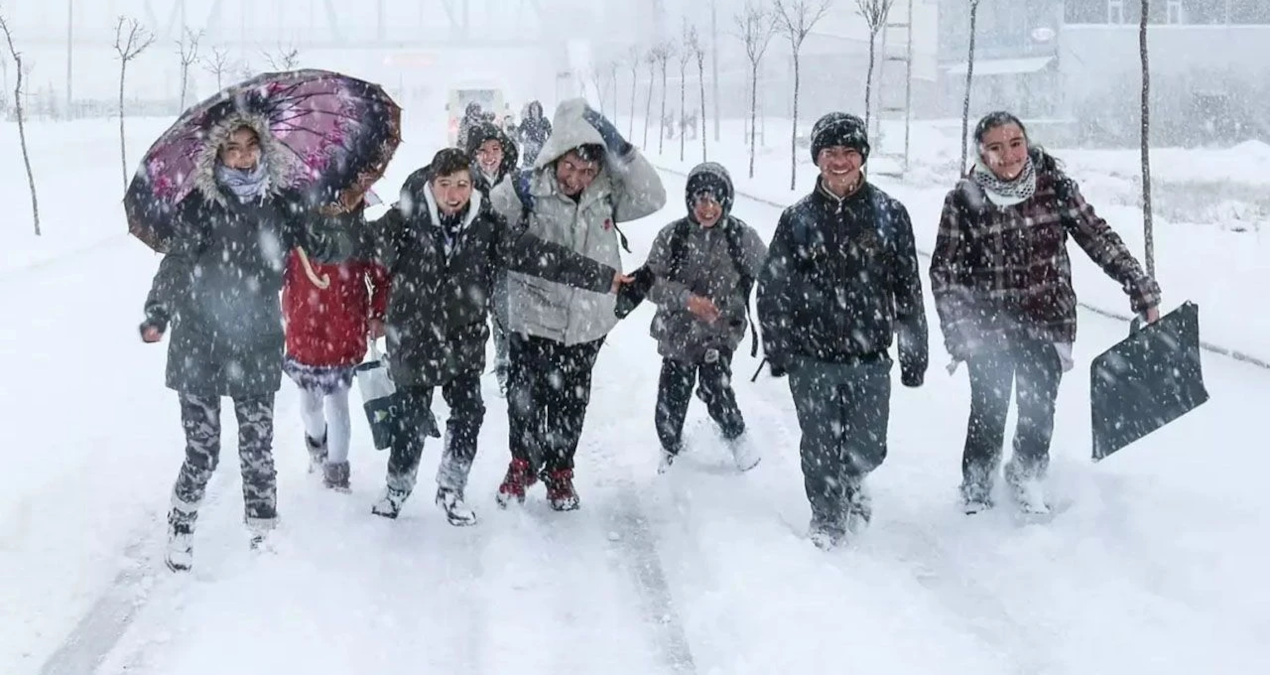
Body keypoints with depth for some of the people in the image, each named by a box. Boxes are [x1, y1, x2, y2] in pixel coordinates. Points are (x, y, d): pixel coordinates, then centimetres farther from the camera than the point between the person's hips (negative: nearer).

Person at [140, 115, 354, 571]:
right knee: (202, 452, 0)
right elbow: (176, 264, -6)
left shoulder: (282, 204, 2)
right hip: (199, 347, -2)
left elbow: (326, 246, 3)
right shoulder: (199, 205, -5)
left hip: (257, 348, 2)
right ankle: (180, 529, 23)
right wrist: (156, 316, -16)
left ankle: (263, 535, 21)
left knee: (258, 450, 6)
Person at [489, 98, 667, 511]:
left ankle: (559, 471, 36)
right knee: (525, 397, 13)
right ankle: (522, 465, 37)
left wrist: (620, 150, -20)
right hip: (533, 317, -2)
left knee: (570, 403, 15)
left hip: (587, 321, 2)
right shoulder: (526, 190, -14)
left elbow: (652, 197, -13)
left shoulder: (606, 193, -6)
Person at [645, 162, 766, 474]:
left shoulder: (742, 237, -8)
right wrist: (687, 299, -24)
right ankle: (671, 449, 37)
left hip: (722, 331, -1)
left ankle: (736, 436, 8)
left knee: (714, 386, -22)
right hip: (677, 331, 1)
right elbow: (652, 282, -10)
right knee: (670, 402, 6)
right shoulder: (672, 236, -8)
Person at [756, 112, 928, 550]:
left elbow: (908, 289, 3)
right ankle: (827, 517, 26)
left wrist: (914, 353, 2)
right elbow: (772, 288, 6)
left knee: (868, 448, 5)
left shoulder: (889, 215, 1)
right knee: (820, 449, 4)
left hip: (870, 355, 0)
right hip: (812, 356, 0)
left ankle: (851, 482, 39)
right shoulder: (798, 219, 2)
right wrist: (776, 348, 1)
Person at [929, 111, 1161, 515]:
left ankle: (1027, 482, 36)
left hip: (1048, 324, 2)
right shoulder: (964, 200, -10)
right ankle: (976, 497, 27)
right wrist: (958, 331, -12)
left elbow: (1099, 239, -2)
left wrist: (1142, 290, -5)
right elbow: (944, 269, -6)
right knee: (988, 417, 6)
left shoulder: (1055, 186, -6)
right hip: (990, 330, -1)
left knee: (1039, 414, 11)